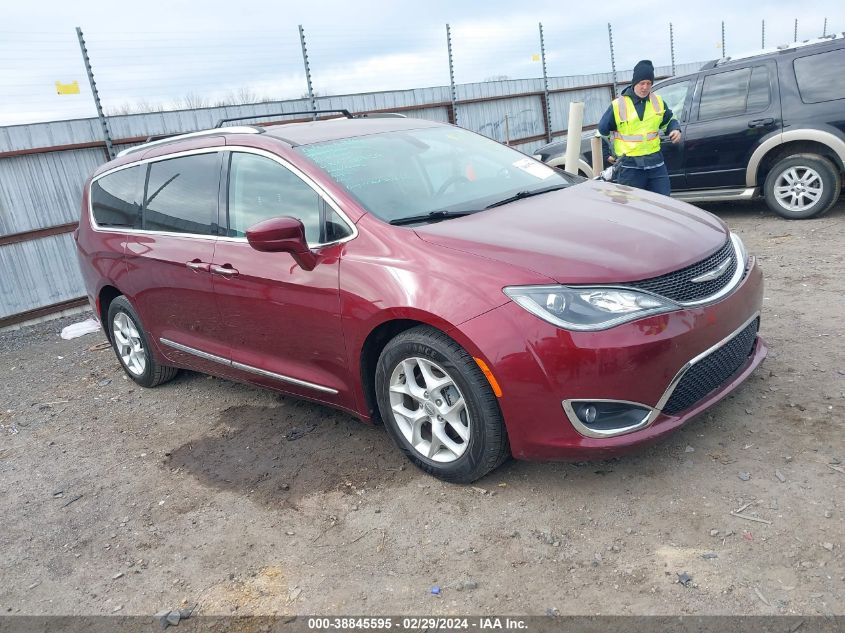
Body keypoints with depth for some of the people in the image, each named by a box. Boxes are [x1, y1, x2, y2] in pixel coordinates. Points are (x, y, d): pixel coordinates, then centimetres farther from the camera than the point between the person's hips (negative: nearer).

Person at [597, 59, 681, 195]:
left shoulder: (658, 101, 7)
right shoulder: (618, 105, -6)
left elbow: (670, 120, 23)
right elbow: (603, 130, 4)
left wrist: (675, 129, 2)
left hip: (656, 164, 4)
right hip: (630, 167, -4)